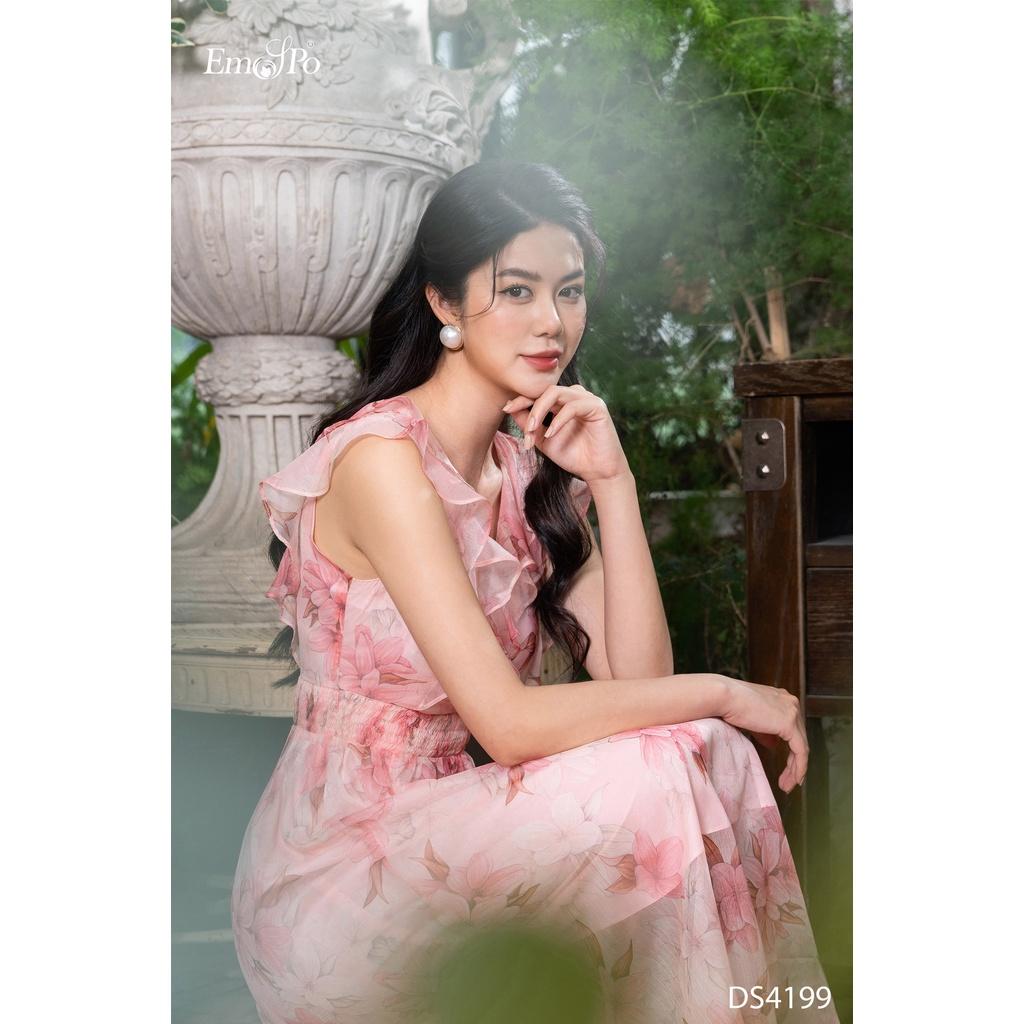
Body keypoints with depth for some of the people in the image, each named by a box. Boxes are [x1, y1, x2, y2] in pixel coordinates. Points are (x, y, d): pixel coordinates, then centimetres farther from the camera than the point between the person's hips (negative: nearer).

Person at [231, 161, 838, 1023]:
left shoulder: (533, 466, 8)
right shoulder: (383, 457, -17)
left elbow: (634, 675, -2)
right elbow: (508, 722, -24)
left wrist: (611, 481, -9)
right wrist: (725, 693, -15)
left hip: (436, 838, 7)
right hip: (334, 880, -7)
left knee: (705, 756, -13)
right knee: (663, 776, -23)